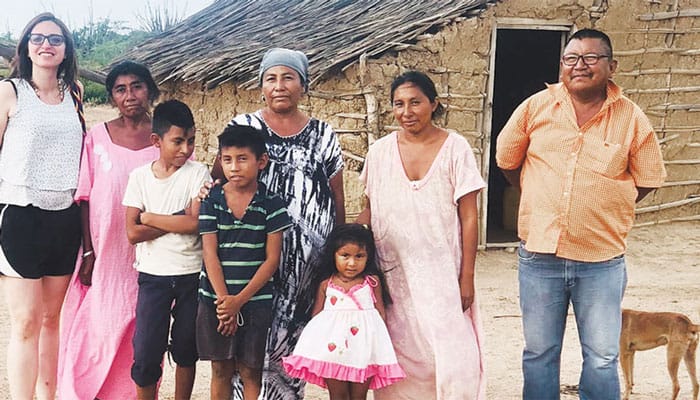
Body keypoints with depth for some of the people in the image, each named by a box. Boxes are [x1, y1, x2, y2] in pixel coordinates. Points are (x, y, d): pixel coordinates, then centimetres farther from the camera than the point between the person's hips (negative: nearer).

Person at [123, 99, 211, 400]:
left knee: (186, 349, 13)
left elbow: (197, 222, -18)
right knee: (146, 354, -2)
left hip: (192, 274, 0)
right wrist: (179, 221, -14)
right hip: (153, 274, 0)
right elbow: (133, 233, -9)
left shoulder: (198, 173, -4)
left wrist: (149, 218, -11)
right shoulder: (140, 176, -2)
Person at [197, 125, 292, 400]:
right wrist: (224, 300, -13)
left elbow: (272, 259, -6)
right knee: (220, 371, 12)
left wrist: (239, 300, -12)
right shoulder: (211, 202, -1)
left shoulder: (271, 205, -4)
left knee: (251, 372, 5)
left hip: (256, 301, -1)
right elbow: (210, 254, -4)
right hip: (215, 300, 2)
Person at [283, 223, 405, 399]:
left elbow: (380, 311, 7)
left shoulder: (372, 282, 3)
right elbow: (317, 313, 9)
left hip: (364, 346, 0)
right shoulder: (326, 285, 4)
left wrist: (381, 339, 4)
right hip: (332, 346, 0)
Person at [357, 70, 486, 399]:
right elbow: (370, 210, 11)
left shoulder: (455, 148, -3)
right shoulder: (380, 151, 3)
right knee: (401, 357, 6)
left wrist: (467, 277, -5)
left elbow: (469, 217, -2)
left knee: (452, 358, -7)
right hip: (393, 273, 2)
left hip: (441, 273, -2)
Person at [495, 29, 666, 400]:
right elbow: (507, 160, 12)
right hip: (539, 254, 1)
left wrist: (603, 209, 7)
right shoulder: (536, 107, -1)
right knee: (539, 353, 13)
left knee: (602, 358, 7)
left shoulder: (631, 118, -3)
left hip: (602, 260, -1)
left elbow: (648, 179, 7)